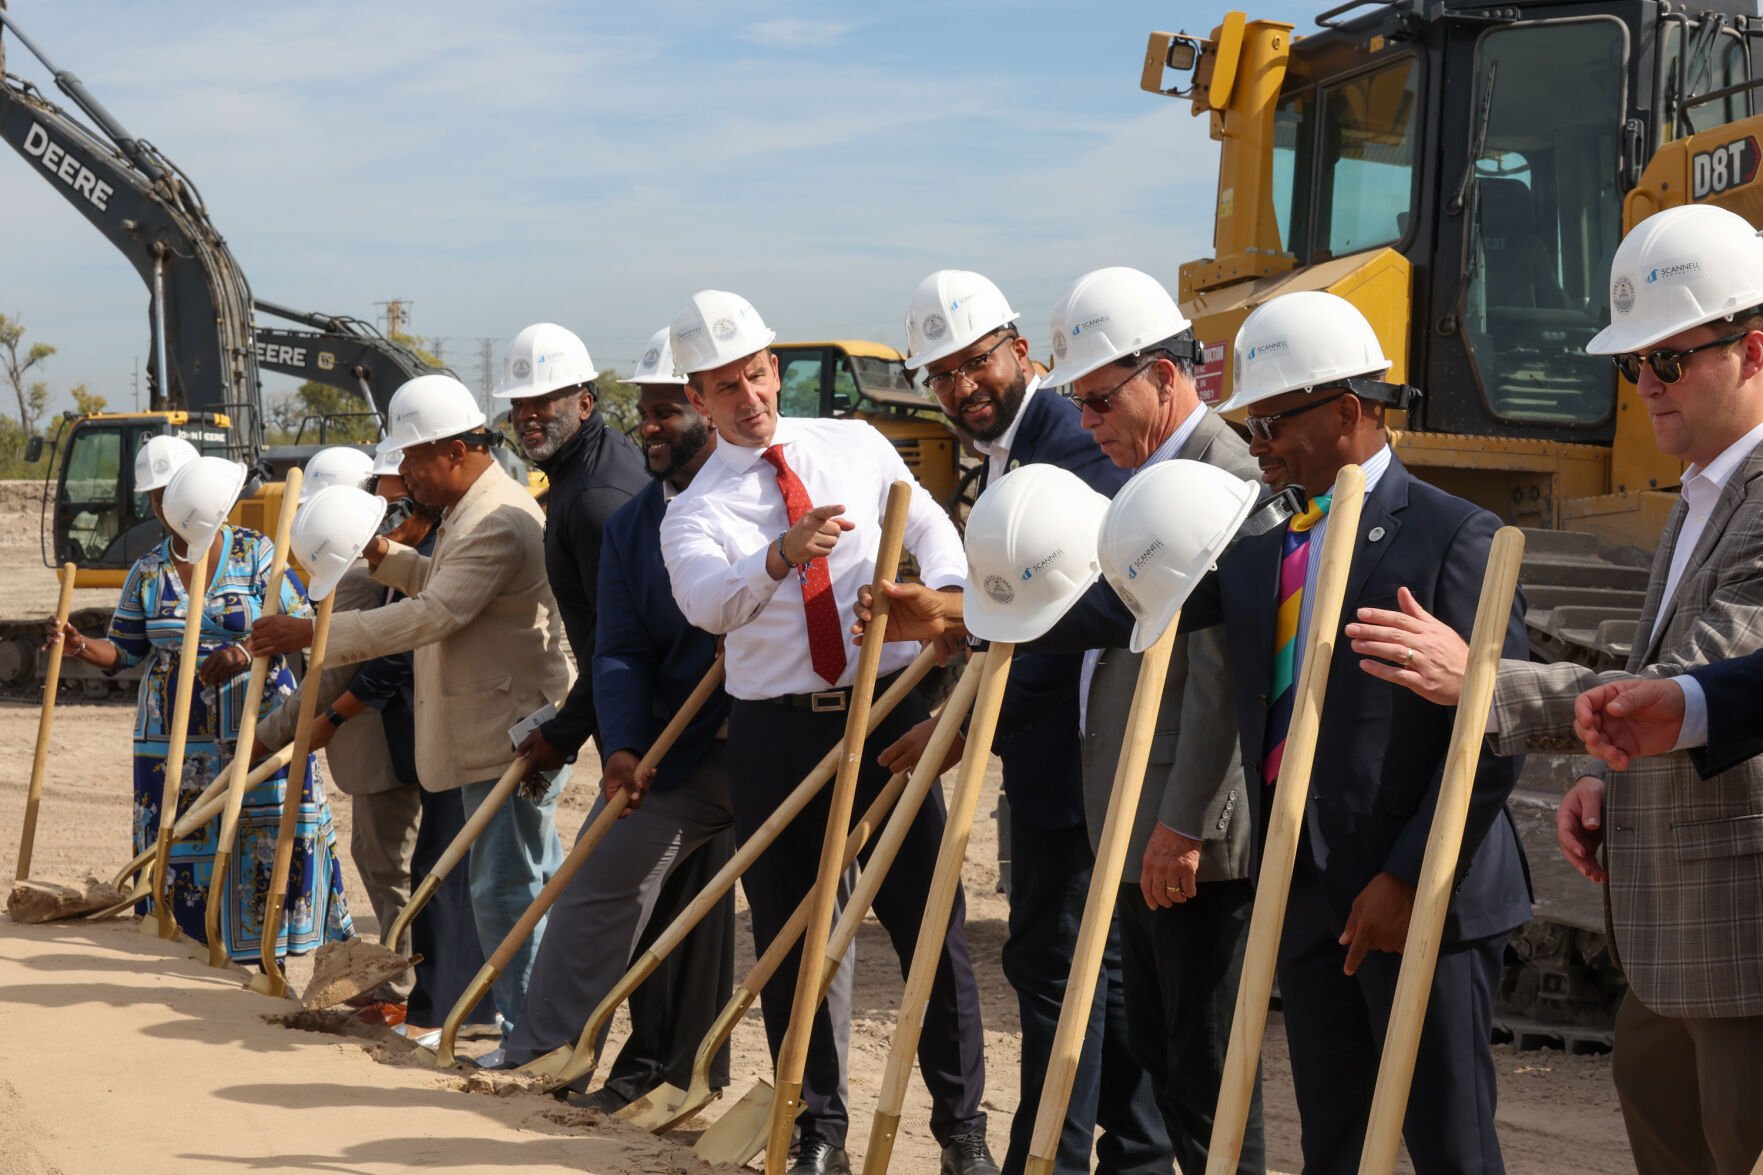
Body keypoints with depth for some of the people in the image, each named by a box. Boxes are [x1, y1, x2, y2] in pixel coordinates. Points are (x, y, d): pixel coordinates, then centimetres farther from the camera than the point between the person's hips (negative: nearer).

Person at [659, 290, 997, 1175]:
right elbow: (706, 603, -20)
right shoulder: (695, 511, 0)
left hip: (886, 712, 1)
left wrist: (950, 600, -12)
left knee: (929, 920, 1)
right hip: (777, 730, 0)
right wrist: (783, 554, -38)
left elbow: (931, 529, 9)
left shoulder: (856, 446, 8)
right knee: (791, 936, 7)